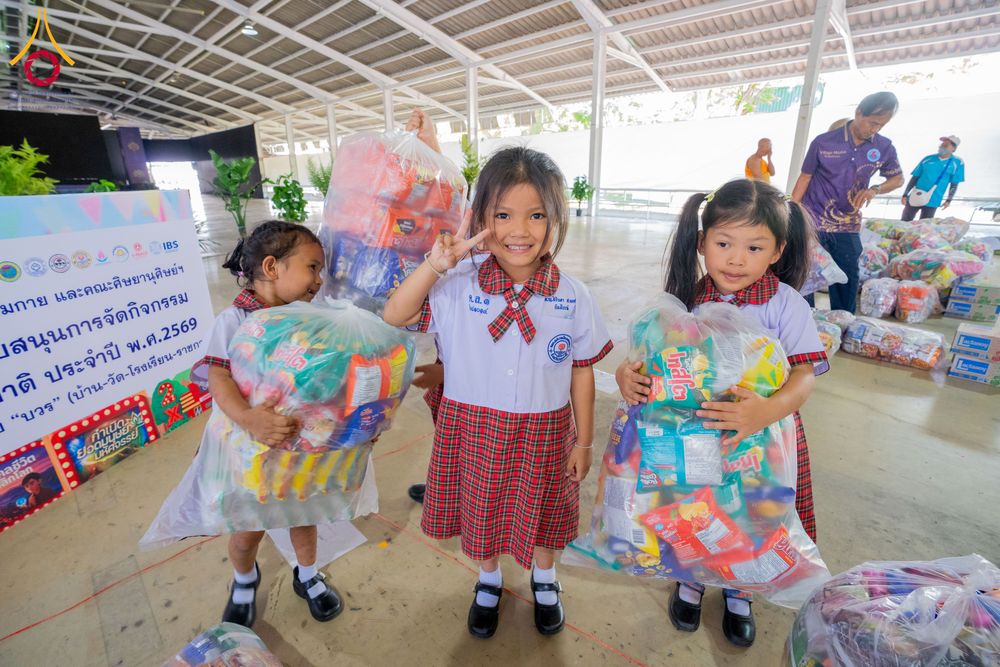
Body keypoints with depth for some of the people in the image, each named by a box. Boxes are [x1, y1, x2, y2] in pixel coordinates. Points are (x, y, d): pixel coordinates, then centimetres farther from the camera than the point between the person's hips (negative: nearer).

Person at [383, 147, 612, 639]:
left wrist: (584, 440, 2)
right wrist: (435, 264, -25)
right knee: (481, 511, 22)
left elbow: (582, 371, -4)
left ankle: (544, 579, 58)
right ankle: (489, 580, 56)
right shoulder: (458, 288, -14)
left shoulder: (573, 299, -12)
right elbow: (394, 316, -12)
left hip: (544, 435, 0)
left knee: (542, 512, 24)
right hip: (473, 431, 0)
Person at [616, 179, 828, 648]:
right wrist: (626, 373, -27)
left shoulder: (786, 305, -14)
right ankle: (691, 579, 52)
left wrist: (768, 410, -42)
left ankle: (738, 594, 52)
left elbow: (806, 374, -21)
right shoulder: (687, 299, -9)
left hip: (761, 438, 0)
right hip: (693, 435, 1)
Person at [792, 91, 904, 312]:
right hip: (811, 224, -3)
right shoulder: (823, 142, -6)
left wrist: (875, 190, -8)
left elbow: (897, 178, 15)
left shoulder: (884, 148, 3)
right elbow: (805, 178, -1)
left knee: (847, 283, 6)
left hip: (848, 228, 3)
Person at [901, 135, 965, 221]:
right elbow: (915, 178, 8)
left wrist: (948, 200, -5)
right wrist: (905, 195, 0)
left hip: (932, 202, -2)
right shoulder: (928, 159, 7)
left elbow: (954, 184, 4)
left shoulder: (957, 163, 2)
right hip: (915, 198, 2)